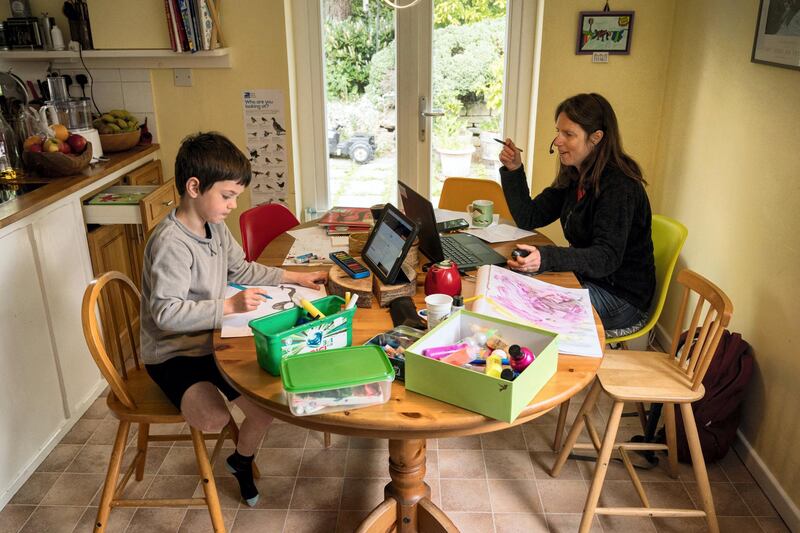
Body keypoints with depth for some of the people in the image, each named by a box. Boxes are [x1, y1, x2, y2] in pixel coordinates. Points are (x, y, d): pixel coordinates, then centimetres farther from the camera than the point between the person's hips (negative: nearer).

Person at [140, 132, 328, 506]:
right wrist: (228, 306, -35)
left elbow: (242, 270, 16)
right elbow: (166, 313, -30)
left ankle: (242, 461, 31)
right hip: (173, 354, -8)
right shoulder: (171, 244, -26)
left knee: (265, 404, 2)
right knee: (214, 419, -31)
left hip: (213, 341, 8)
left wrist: (293, 277, 9)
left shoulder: (216, 227, 1)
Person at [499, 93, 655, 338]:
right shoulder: (573, 177, 5)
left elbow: (607, 258, -30)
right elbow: (528, 218, 8)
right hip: (585, 277, 8)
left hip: (620, 297, -8)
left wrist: (547, 258, -46)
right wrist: (513, 170, -4)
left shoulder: (619, 186, -22)